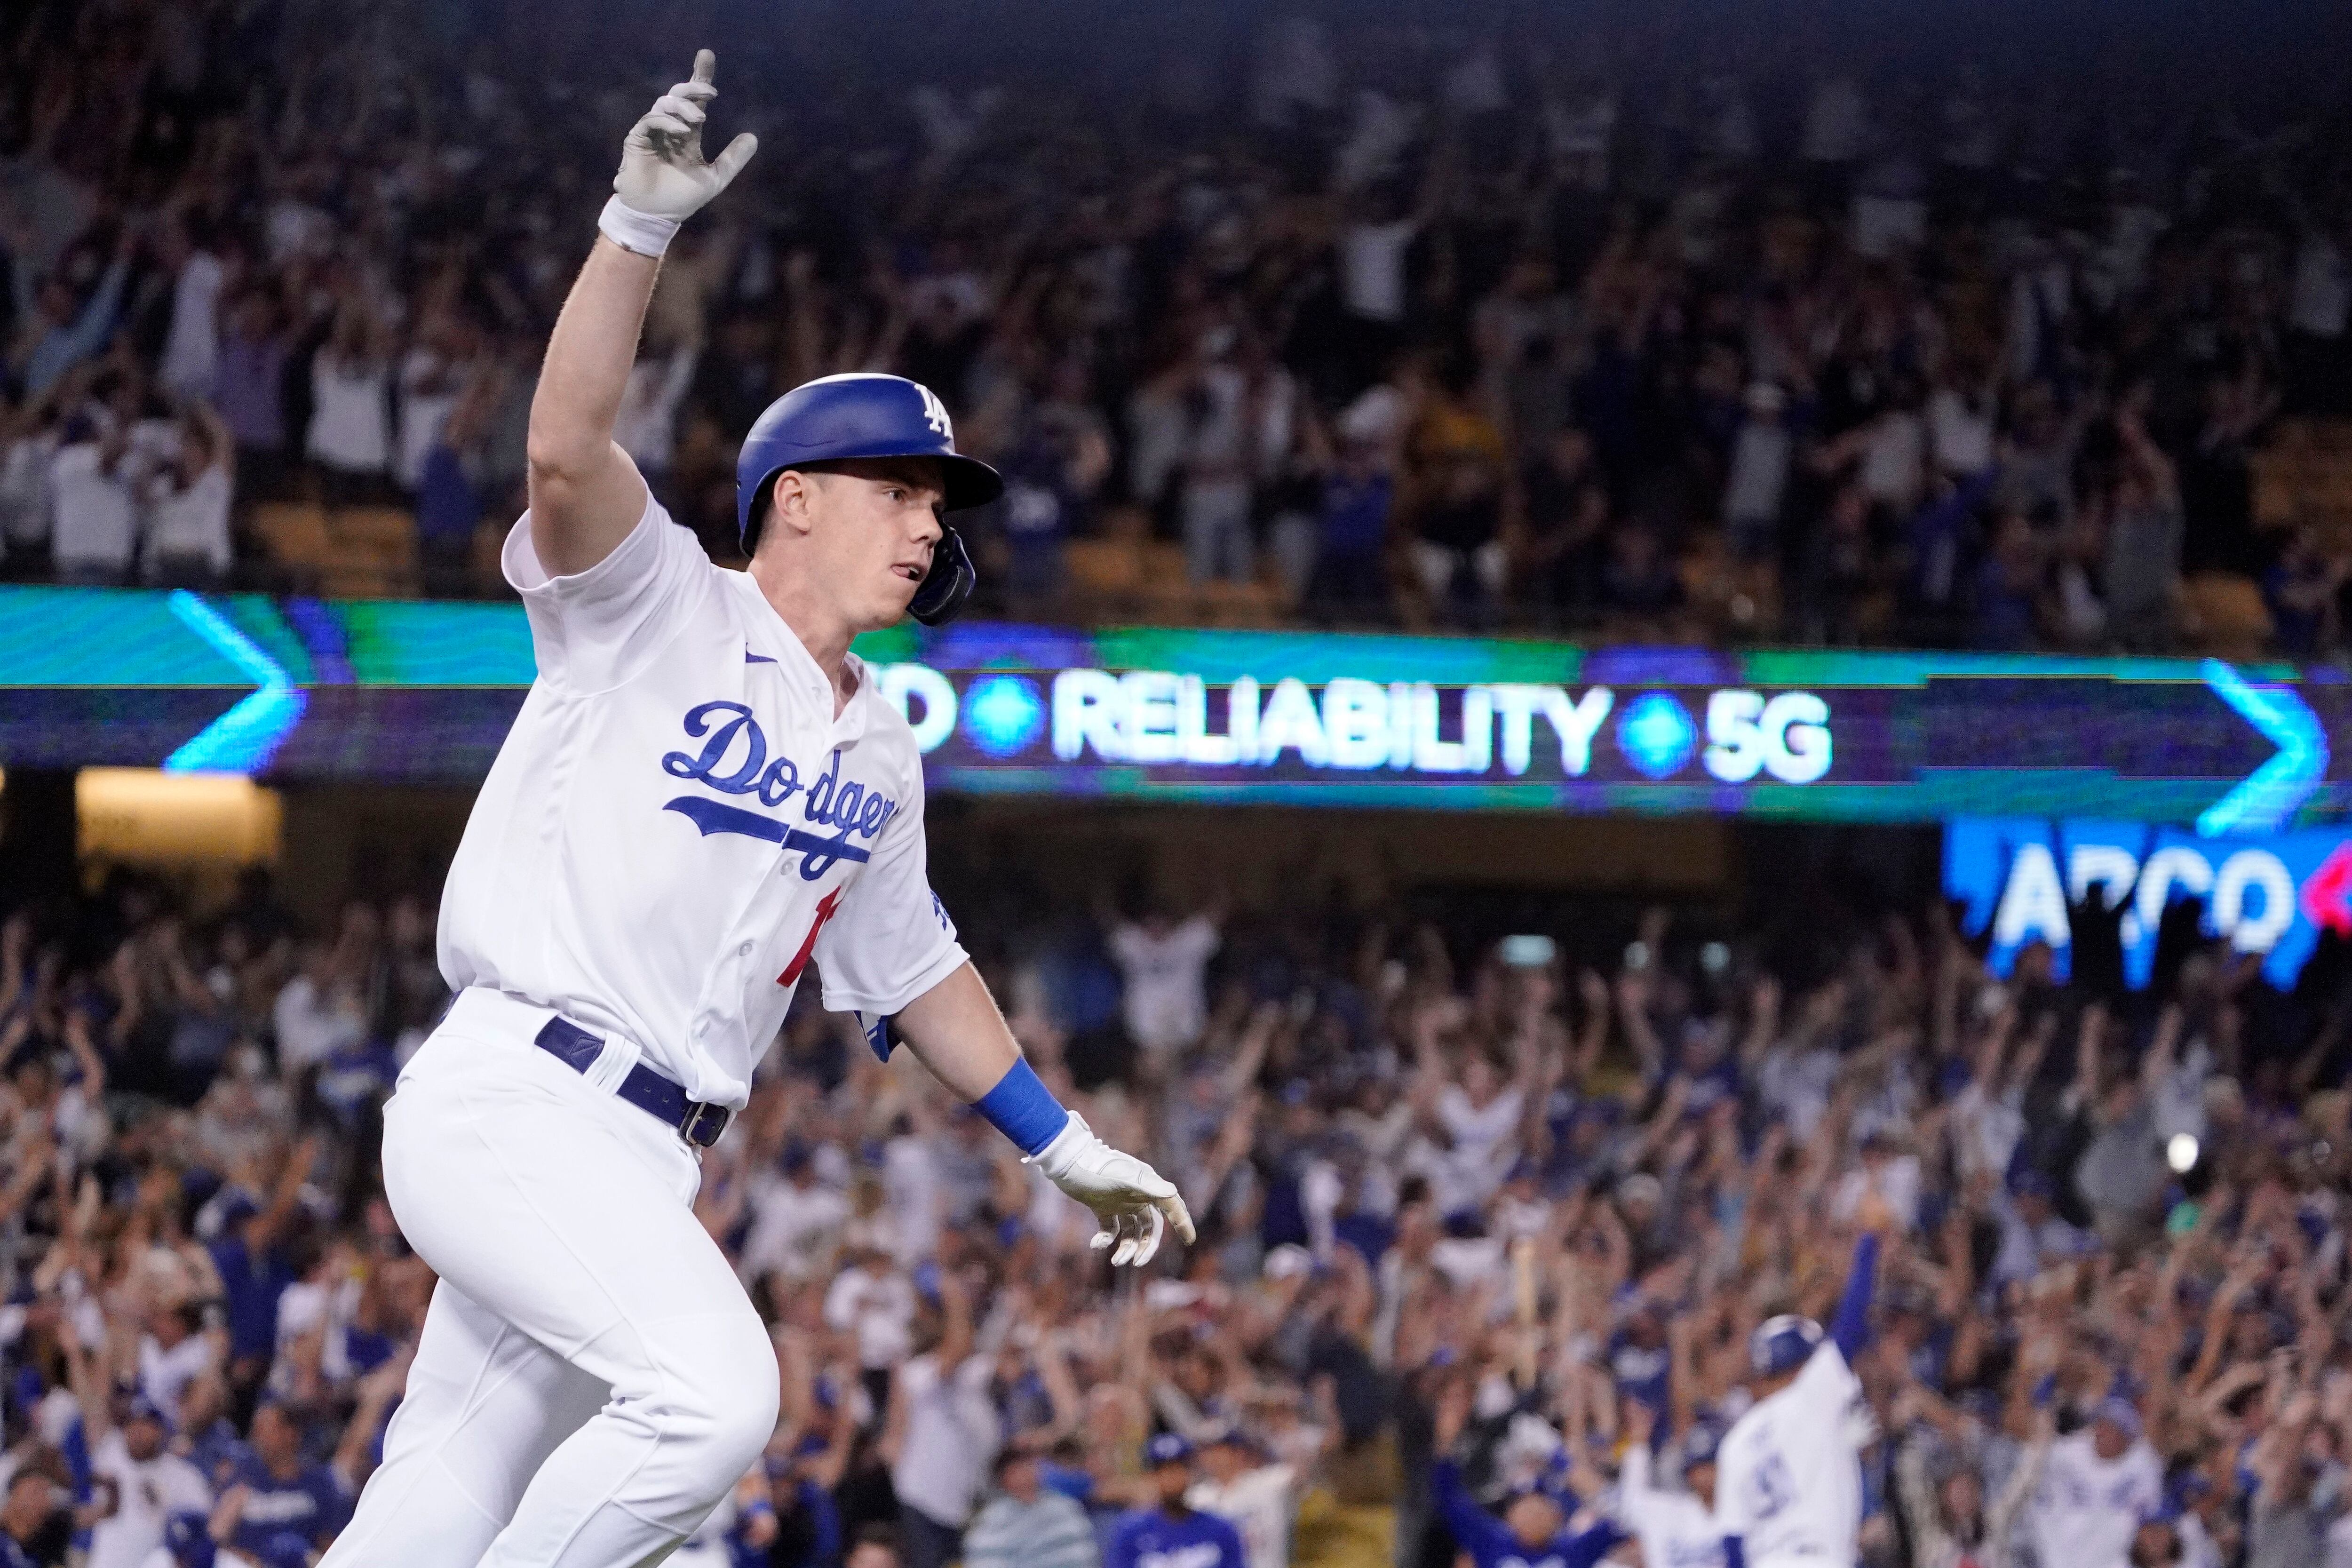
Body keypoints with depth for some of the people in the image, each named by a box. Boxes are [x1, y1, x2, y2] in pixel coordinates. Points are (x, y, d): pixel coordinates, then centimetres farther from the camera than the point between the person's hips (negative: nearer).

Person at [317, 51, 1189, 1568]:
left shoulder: (878, 749, 20)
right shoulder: (659, 610, -2)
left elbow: (913, 967, 32)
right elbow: (566, 451, -22)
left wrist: (1063, 1143, 33)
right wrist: (643, 223, -32)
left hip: (642, 1160, 8)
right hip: (516, 1096, -8)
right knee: (713, 1389, -26)